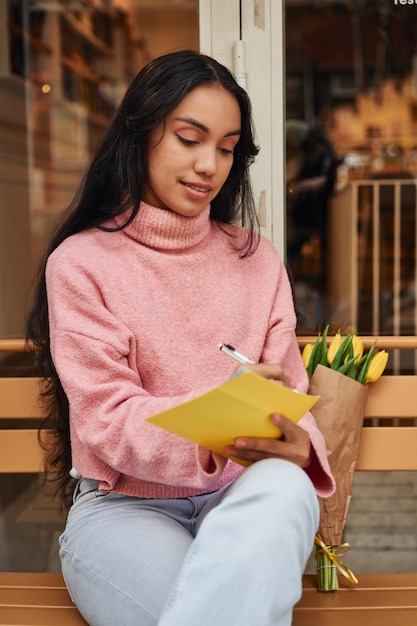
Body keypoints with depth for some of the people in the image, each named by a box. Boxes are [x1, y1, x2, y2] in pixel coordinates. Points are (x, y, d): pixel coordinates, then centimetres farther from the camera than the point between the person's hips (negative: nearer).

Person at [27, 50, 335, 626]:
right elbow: (107, 417, -10)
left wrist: (299, 444, -22)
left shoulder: (257, 258, 12)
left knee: (284, 486, -34)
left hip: (240, 500, 4)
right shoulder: (81, 262, 0)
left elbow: (288, 391, 5)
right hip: (121, 504, -4)